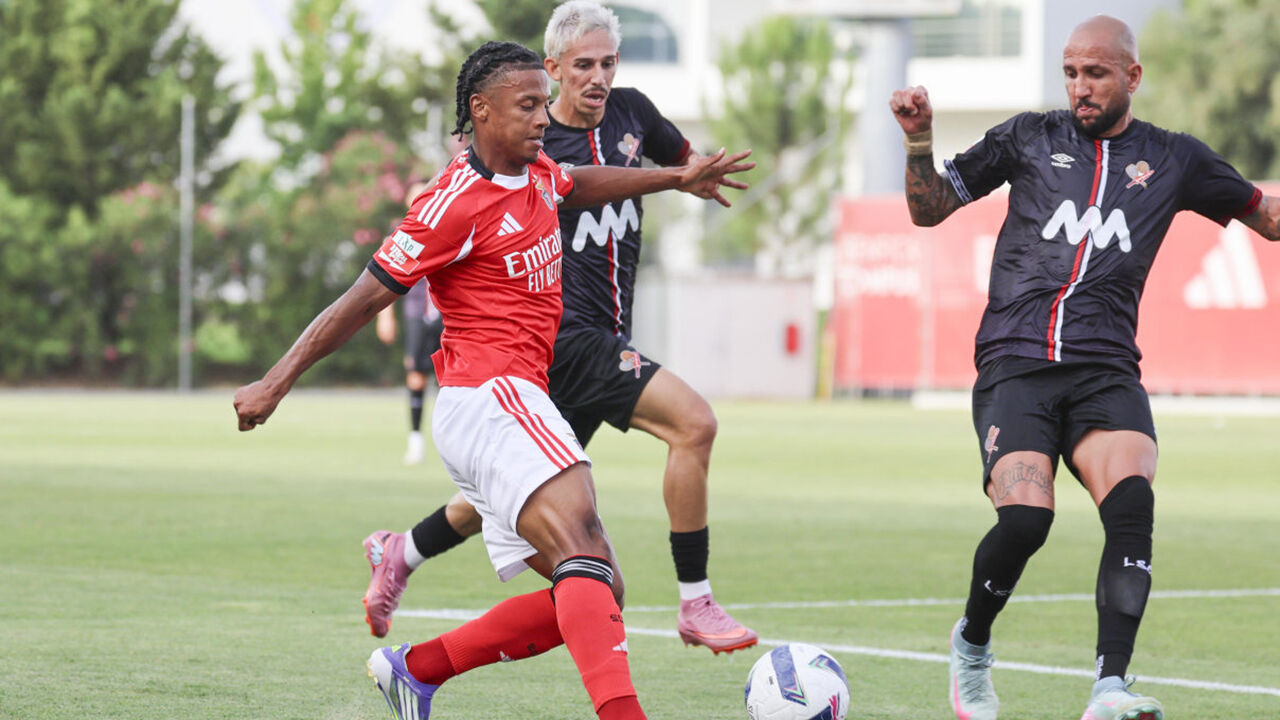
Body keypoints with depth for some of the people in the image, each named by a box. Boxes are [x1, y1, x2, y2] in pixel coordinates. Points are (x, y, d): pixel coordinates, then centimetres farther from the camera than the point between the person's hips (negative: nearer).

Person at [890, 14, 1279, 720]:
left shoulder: (1173, 159, 15)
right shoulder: (1029, 137, 14)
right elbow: (929, 208, 19)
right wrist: (919, 140, 2)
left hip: (1106, 370, 1)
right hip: (1014, 364, -1)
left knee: (1132, 501, -28)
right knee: (1025, 518, -23)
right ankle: (972, 644, 7)